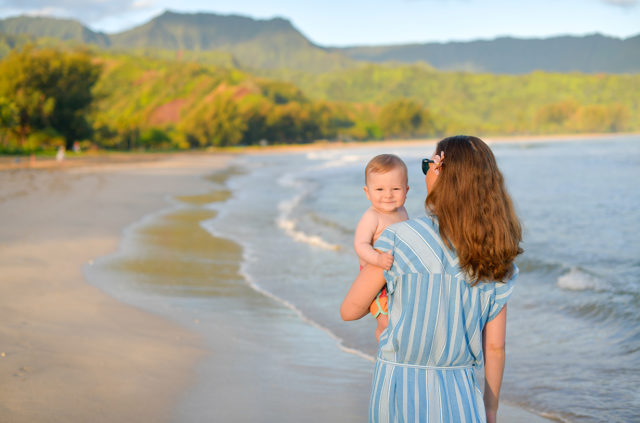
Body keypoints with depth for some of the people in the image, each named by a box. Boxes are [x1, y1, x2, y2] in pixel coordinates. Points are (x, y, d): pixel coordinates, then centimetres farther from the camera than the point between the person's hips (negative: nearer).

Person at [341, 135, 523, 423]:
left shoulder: (399, 239, -12)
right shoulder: (496, 260, -2)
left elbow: (350, 310, -2)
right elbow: (494, 347, 3)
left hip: (399, 388, -2)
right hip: (457, 394, 2)